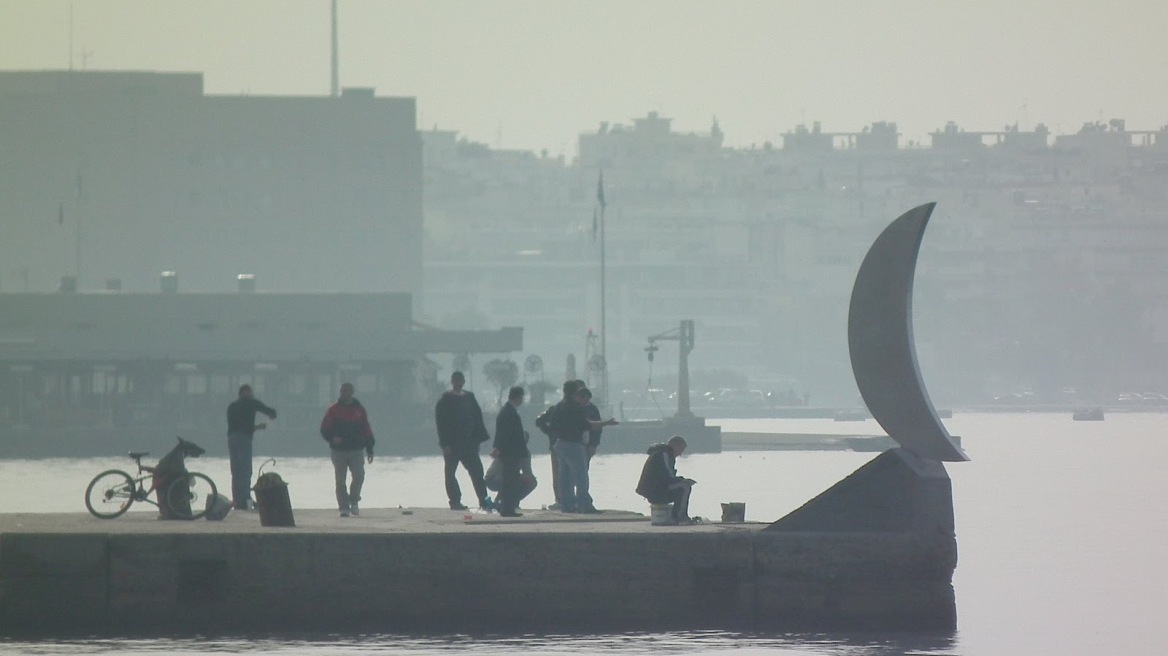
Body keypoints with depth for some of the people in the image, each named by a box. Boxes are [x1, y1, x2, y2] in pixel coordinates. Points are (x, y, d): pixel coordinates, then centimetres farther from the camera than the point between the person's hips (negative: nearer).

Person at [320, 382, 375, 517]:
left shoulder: (359, 410, 9)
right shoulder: (333, 410, 5)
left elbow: (367, 430, 13)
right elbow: (324, 429, 5)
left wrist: (370, 449, 8)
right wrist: (332, 438, -16)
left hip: (356, 450, 0)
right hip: (339, 450, 0)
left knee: (359, 476, -15)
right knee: (340, 481, 0)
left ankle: (354, 501, 4)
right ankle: (344, 507, 5)